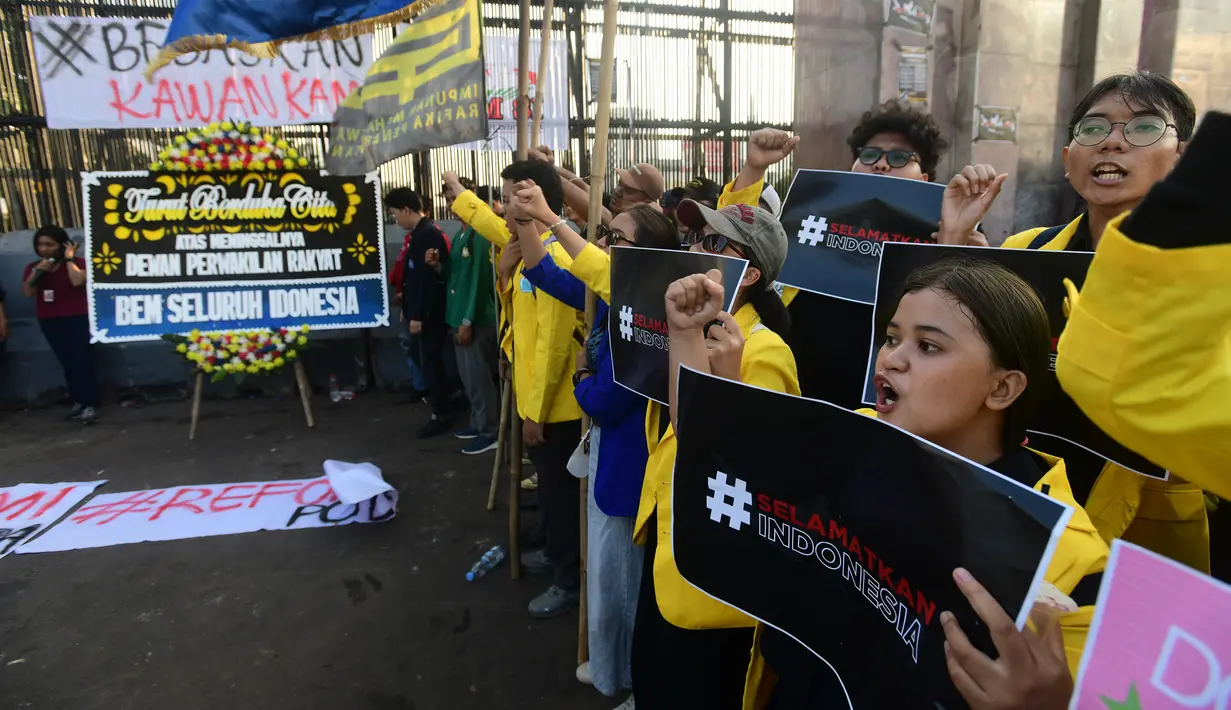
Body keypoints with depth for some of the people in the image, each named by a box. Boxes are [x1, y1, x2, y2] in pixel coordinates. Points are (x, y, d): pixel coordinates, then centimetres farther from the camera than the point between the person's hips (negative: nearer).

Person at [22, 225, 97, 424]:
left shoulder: (77, 262, -5)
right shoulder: (33, 267, 8)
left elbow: (78, 281, -25)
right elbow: (27, 293, -2)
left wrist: (69, 259, -15)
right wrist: (38, 271, -12)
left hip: (77, 318, -5)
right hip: (49, 322, 5)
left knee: (81, 360, -12)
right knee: (67, 362, 6)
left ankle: (90, 405, -14)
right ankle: (78, 401, 13)